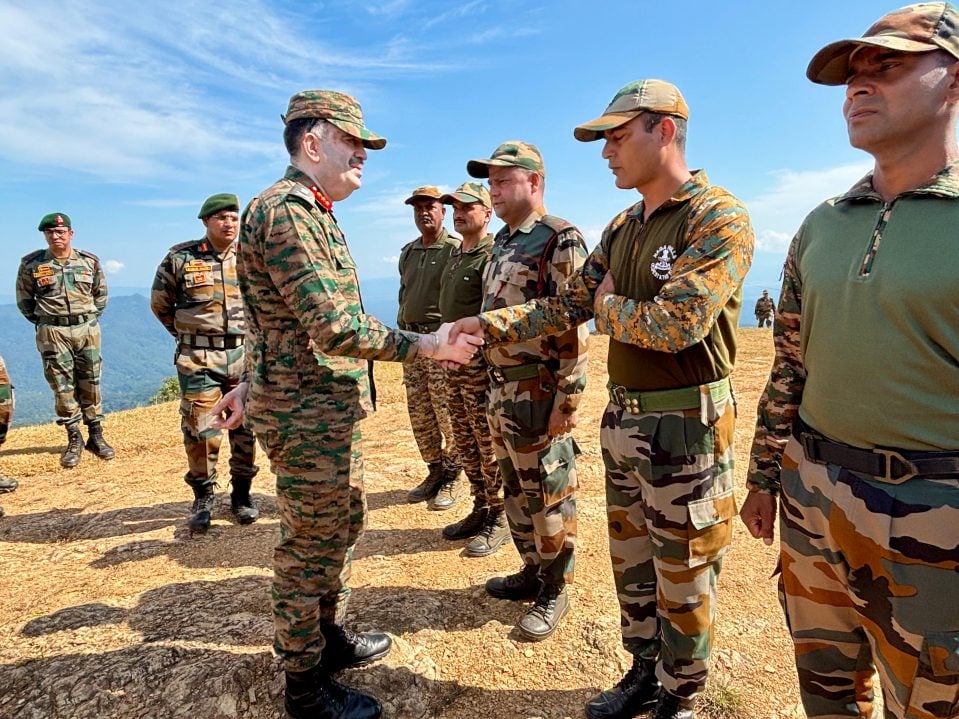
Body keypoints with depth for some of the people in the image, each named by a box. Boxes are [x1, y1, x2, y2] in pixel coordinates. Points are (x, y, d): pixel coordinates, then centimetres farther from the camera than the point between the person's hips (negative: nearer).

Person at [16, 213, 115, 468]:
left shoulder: (90, 261, 4)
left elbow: (100, 293, 15)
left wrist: (90, 317, 8)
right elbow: (24, 300, 10)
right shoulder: (31, 264, 0)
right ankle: (74, 440, 11)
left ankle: (96, 436, 15)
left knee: (90, 384, 6)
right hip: (52, 332, -1)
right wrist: (43, 322, 4)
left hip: (87, 329, 1)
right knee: (63, 386, 2)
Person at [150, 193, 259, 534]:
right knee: (199, 429, 0)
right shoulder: (180, 258, -1)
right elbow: (160, 303, 11)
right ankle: (203, 497, 17)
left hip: (244, 355, 2)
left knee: (245, 426, 6)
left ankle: (241, 493, 22)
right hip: (198, 359, -2)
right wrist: (188, 334, 9)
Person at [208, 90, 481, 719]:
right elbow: (336, 329, -27)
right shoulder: (287, 209, -18)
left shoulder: (313, 212, 17)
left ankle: (331, 635, 41)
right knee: (310, 547, 4)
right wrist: (430, 346, -20)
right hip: (309, 417, -10)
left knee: (344, 524, 22)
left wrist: (252, 385, 23)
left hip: (334, 411, 10)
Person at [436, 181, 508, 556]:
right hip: (454, 361, 9)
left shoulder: (493, 255, -11)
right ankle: (480, 509, 29)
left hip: (482, 361, -9)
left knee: (489, 445, 0)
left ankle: (499, 519, 13)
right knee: (465, 443, 15)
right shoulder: (455, 256, 18)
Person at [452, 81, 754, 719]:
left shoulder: (720, 219, -14)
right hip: (621, 420, 8)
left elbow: (678, 323, -26)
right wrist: (488, 325, 1)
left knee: (684, 582, 11)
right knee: (631, 564, 21)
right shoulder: (623, 229, 10)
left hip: (684, 427, -7)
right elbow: (568, 306, 9)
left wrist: (608, 307, -8)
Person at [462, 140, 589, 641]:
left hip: (539, 393, -9)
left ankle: (555, 591, 23)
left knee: (549, 497, 5)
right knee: (515, 490, 19)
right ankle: (532, 571, 37)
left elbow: (574, 328, -18)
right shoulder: (502, 242, 15)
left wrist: (568, 399, -21)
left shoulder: (561, 240, -12)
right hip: (500, 390, 9)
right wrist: (494, 387, 18)